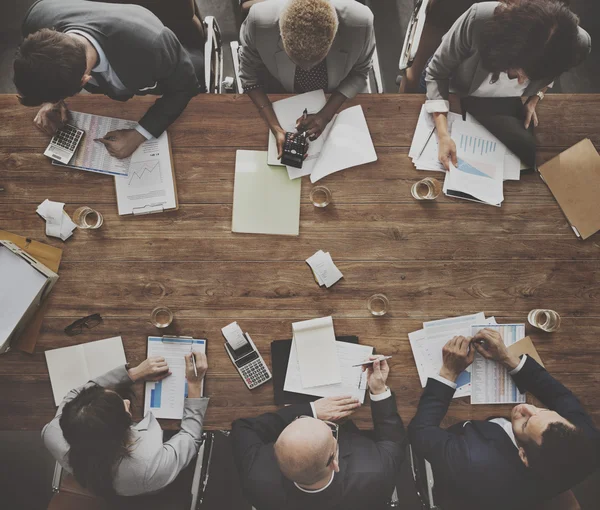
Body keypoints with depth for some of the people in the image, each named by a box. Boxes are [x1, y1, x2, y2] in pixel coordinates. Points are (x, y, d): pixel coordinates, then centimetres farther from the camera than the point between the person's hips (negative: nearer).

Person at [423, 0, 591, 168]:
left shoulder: (577, 43, -30)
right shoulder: (478, 19, -42)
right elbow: (436, 73, -28)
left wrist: (533, 101, -9)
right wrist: (443, 134, -37)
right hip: (453, 92, -2)